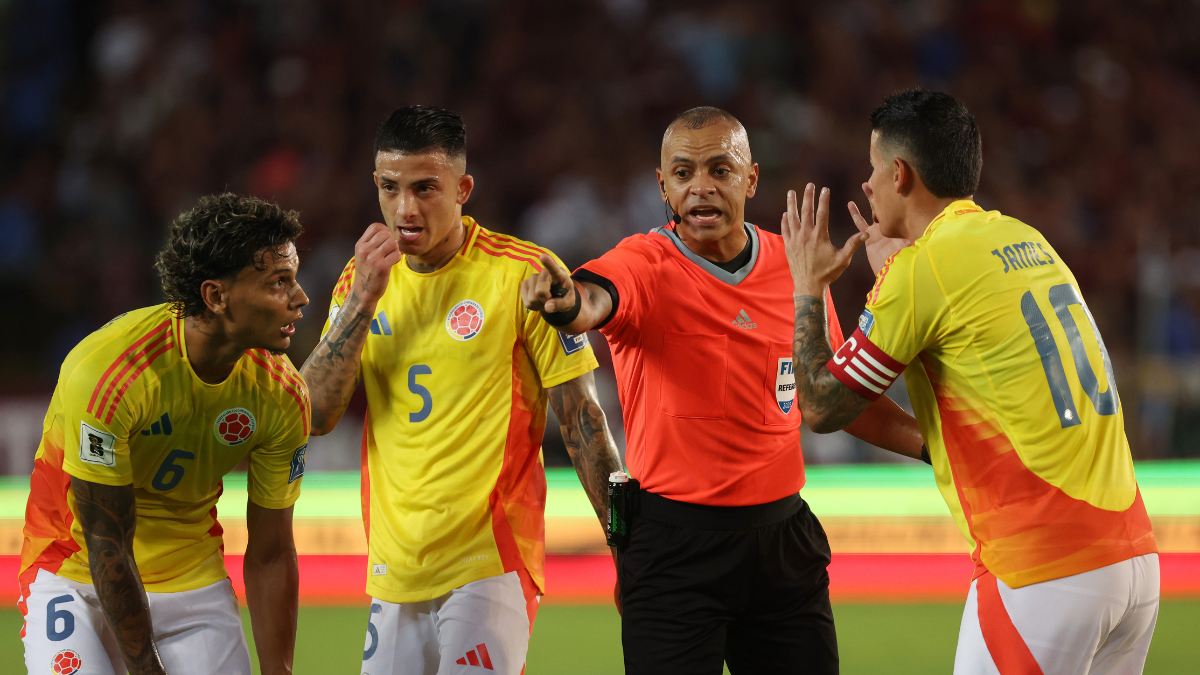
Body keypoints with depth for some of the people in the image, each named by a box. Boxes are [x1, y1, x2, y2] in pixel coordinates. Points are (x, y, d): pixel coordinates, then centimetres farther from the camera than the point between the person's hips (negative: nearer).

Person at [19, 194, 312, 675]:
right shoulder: (106, 371, -28)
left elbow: (270, 557, -4)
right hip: (76, 577, -4)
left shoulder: (282, 395, -12)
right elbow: (107, 546, -23)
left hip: (193, 579, 4)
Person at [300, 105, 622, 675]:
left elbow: (581, 420, -4)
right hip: (393, 573, 5)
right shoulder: (363, 279, 9)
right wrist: (363, 300, -9)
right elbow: (316, 415, 1)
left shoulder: (523, 274, -6)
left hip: (490, 566, -5)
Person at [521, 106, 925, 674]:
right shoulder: (646, 265, -8)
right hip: (674, 541, -4)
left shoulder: (794, 267, 6)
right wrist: (566, 303, -56)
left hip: (782, 534, 4)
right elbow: (596, 298, -33)